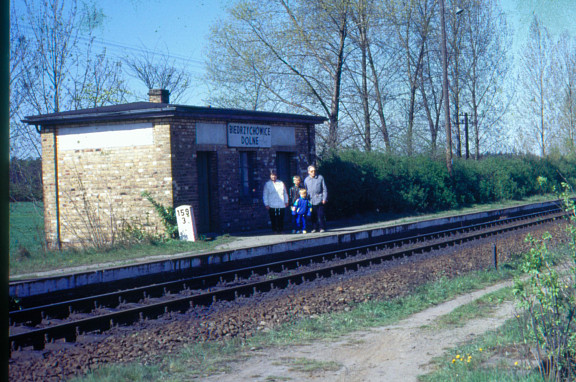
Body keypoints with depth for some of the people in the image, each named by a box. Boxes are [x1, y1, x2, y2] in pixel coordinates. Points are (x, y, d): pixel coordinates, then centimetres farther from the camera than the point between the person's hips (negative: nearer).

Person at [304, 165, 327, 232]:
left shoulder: (320, 178, 4)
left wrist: (324, 198, -3)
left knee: (320, 215, -5)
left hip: (320, 200, -2)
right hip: (311, 201, 2)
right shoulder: (306, 180, 10)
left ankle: (322, 228, 3)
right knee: (313, 215, 2)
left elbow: (324, 189, 5)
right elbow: (305, 191, 18)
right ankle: (314, 228, 11)